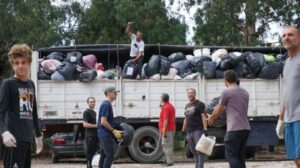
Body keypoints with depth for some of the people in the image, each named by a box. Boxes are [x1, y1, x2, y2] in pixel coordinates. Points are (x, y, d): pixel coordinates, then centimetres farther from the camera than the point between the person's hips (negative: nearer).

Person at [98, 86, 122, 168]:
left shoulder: (106, 104, 16)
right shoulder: (106, 105, -15)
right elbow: (103, 122, -22)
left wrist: (115, 131, 17)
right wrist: (114, 131, -16)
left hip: (104, 135, 10)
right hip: (106, 135, -10)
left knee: (104, 156, 12)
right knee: (109, 156, -10)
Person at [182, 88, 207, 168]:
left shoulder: (200, 104, -1)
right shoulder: (187, 106, 20)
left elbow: (203, 117, -9)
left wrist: (205, 129, -17)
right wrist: (183, 130, 21)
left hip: (198, 131, -7)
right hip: (189, 132, 7)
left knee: (200, 150, -14)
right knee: (194, 152, 9)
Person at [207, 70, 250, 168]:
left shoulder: (226, 92, -4)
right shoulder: (245, 92, 16)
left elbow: (218, 111, 3)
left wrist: (210, 119, 23)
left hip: (234, 129, -7)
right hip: (246, 128, 7)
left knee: (231, 155, -4)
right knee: (240, 156, 11)